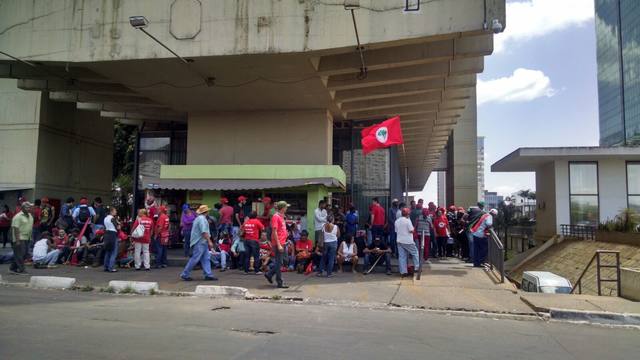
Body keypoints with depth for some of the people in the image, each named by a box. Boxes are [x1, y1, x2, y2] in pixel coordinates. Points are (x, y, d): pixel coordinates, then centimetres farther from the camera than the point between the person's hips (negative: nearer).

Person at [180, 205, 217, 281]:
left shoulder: (199, 218, 18)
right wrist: (209, 241, -20)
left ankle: (208, 275, 6)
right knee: (195, 259, -6)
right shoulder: (202, 219, -15)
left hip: (202, 242, 11)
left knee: (206, 258, 7)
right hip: (200, 242, -11)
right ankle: (185, 274, 2)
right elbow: (204, 232, -22)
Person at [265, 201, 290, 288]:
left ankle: (269, 274, 31)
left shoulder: (281, 217, 14)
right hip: (278, 243, -9)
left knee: (279, 262, 16)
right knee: (279, 262, -2)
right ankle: (280, 283, 5)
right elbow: (274, 232, -18)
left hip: (282, 243, 9)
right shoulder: (276, 217, -13)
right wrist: (278, 245, -21)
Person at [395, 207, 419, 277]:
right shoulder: (408, 220, -12)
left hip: (400, 241, 6)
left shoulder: (397, 221, 8)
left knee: (401, 256, 3)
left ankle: (403, 271, 1)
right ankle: (417, 267, 14)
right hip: (408, 241, -6)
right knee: (415, 252, 14)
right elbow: (411, 230, -14)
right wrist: (413, 228, 6)